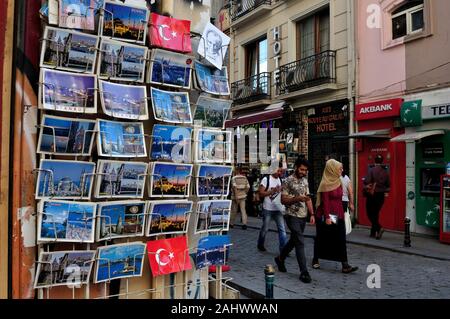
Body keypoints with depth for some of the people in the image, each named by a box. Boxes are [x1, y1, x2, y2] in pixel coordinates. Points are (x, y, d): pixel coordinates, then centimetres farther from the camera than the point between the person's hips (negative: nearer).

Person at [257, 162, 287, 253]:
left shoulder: (281, 180, 8)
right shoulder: (266, 179, -9)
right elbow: (261, 193, -15)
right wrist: (272, 191, -22)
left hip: (278, 209, 5)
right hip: (268, 209, -4)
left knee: (282, 229, -1)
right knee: (265, 228, 10)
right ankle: (260, 245, 30)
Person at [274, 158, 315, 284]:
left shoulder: (305, 180, 10)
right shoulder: (288, 181, -10)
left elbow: (308, 198, 13)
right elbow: (283, 200, -11)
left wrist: (312, 214, 5)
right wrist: (297, 198, -24)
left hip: (303, 216, 7)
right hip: (293, 216, -7)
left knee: (294, 240, 17)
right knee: (300, 242, -10)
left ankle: (280, 258, 38)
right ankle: (304, 272, -4)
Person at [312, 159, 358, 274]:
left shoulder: (338, 181, 8)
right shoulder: (326, 183, -14)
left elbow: (339, 199, 14)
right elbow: (325, 201, -17)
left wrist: (341, 212, 13)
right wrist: (327, 217, -19)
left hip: (338, 215, 7)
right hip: (326, 216, -7)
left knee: (341, 239, 1)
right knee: (321, 238, 8)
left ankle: (345, 265, 2)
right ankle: (315, 260, 25)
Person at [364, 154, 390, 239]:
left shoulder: (371, 170, -12)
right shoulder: (385, 172, 3)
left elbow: (367, 182, -21)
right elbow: (388, 185, 7)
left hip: (372, 195, -5)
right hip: (381, 196, 5)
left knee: (370, 214, 3)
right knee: (376, 213, 14)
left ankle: (379, 228, -17)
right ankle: (373, 232, 18)